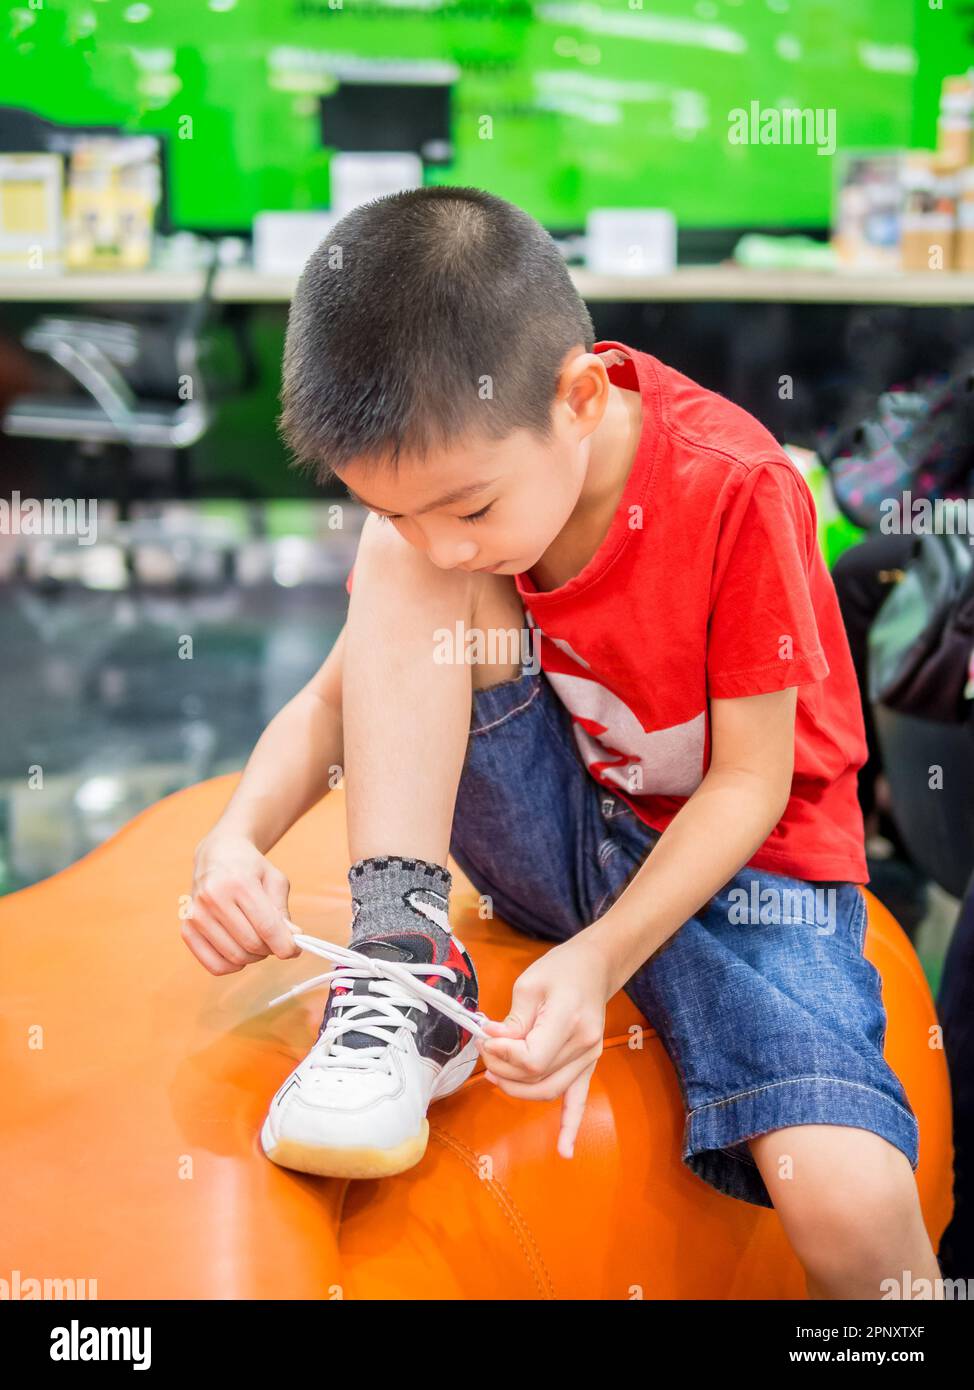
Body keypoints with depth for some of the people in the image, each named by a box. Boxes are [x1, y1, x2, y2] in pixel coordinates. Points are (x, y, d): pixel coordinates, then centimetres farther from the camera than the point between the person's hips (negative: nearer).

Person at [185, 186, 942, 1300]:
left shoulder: (735, 488, -23)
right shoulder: (435, 481, -8)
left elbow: (751, 779, -17)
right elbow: (337, 696, -2)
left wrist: (603, 956, -29)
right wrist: (236, 836, -21)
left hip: (742, 856, -4)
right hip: (556, 833, 4)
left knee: (853, 1203, -30)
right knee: (395, 561, -20)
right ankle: (407, 967, -20)